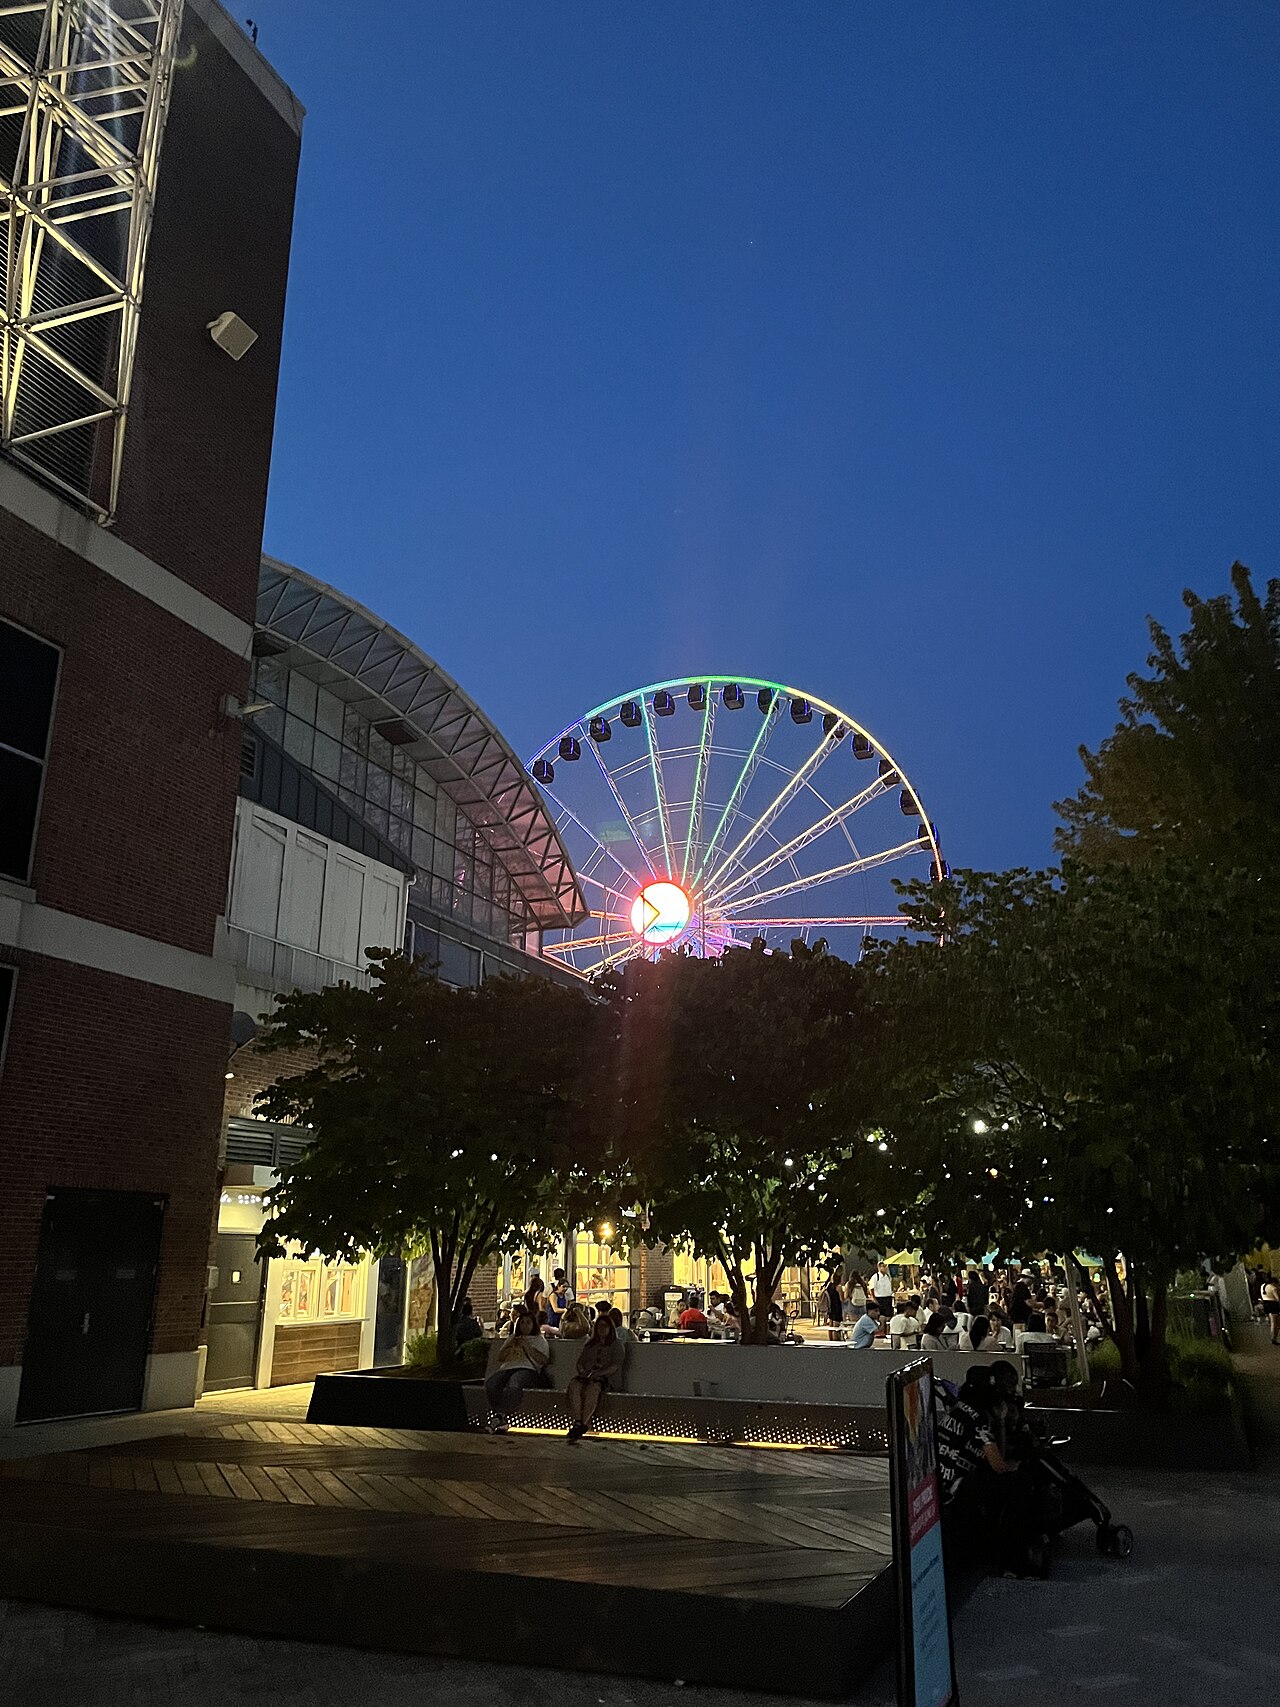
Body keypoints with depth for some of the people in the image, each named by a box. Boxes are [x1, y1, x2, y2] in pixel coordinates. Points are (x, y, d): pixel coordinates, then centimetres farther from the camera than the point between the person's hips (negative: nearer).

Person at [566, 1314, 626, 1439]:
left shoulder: (617, 1344, 10)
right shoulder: (590, 1344, 26)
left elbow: (615, 1366, -3)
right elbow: (580, 1362, 20)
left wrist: (597, 1373, -18)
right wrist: (583, 1371, -5)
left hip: (606, 1378, -4)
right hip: (586, 1376, 4)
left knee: (593, 1387, -39)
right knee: (574, 1384, -31)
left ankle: (583, 1425, -40)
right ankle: (577, 1423, -40)